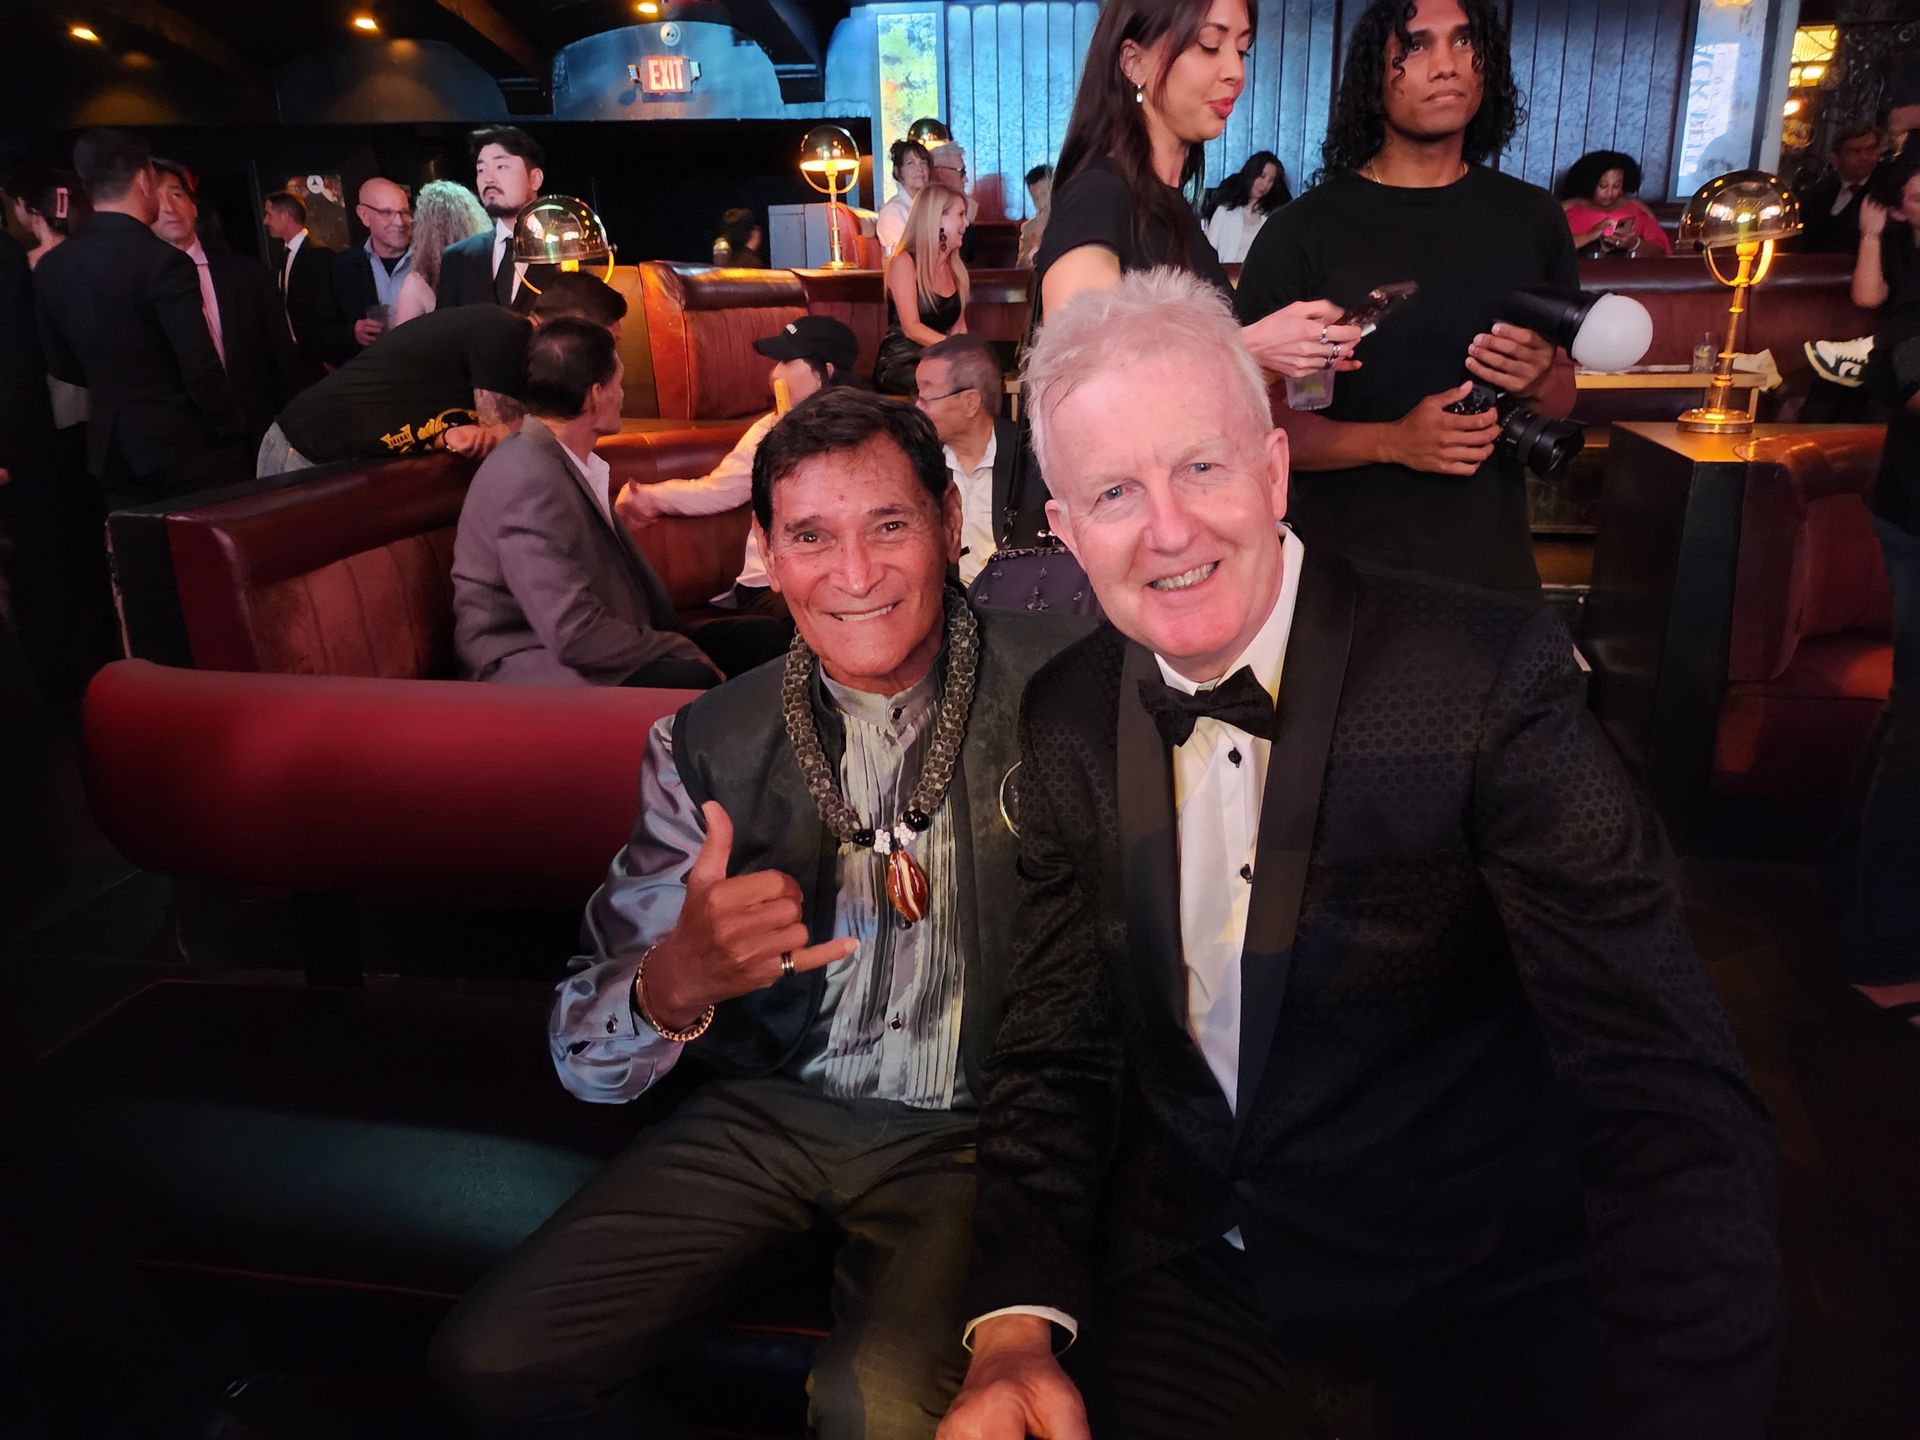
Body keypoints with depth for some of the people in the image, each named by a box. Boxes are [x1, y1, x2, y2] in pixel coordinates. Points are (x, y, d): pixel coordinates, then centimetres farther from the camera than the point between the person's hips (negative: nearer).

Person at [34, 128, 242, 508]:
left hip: (111, 447, 6)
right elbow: (200, 366, -17)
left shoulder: (50, 267, 6)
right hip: (185, 441, -6)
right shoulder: (163, 262, -15)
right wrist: (230, 430, -5)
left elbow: (60, 364, 15)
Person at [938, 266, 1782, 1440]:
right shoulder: (1068, 723, -3)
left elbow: (1670, 1090, -19)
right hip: (1183, 1303, 3)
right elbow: (1057, 1051, 1)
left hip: (1477, 1313, -2)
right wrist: (1016, 1325, -13)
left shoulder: (1490, 675, -16)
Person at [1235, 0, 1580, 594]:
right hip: (1340, 572, -3)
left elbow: (1563, 398, 13)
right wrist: (1391, 442, -22)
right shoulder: (1301, 231, -9)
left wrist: (1539, 383, -10)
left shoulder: (1534, 218, 4)